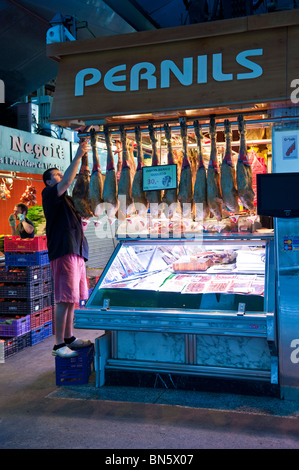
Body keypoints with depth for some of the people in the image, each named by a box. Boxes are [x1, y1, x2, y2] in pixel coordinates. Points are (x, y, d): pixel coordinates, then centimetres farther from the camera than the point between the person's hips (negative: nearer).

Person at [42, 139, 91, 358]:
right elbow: (66, 183, -18)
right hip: (63, 252, -9)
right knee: (64, 300, -10)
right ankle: (59, 345, -4)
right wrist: (78, 156, -19)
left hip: (77, 251, 9)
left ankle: (69, 338, 21)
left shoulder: (68, 200, 25)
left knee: (73, 298, 12)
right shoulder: (49, 194, -2)